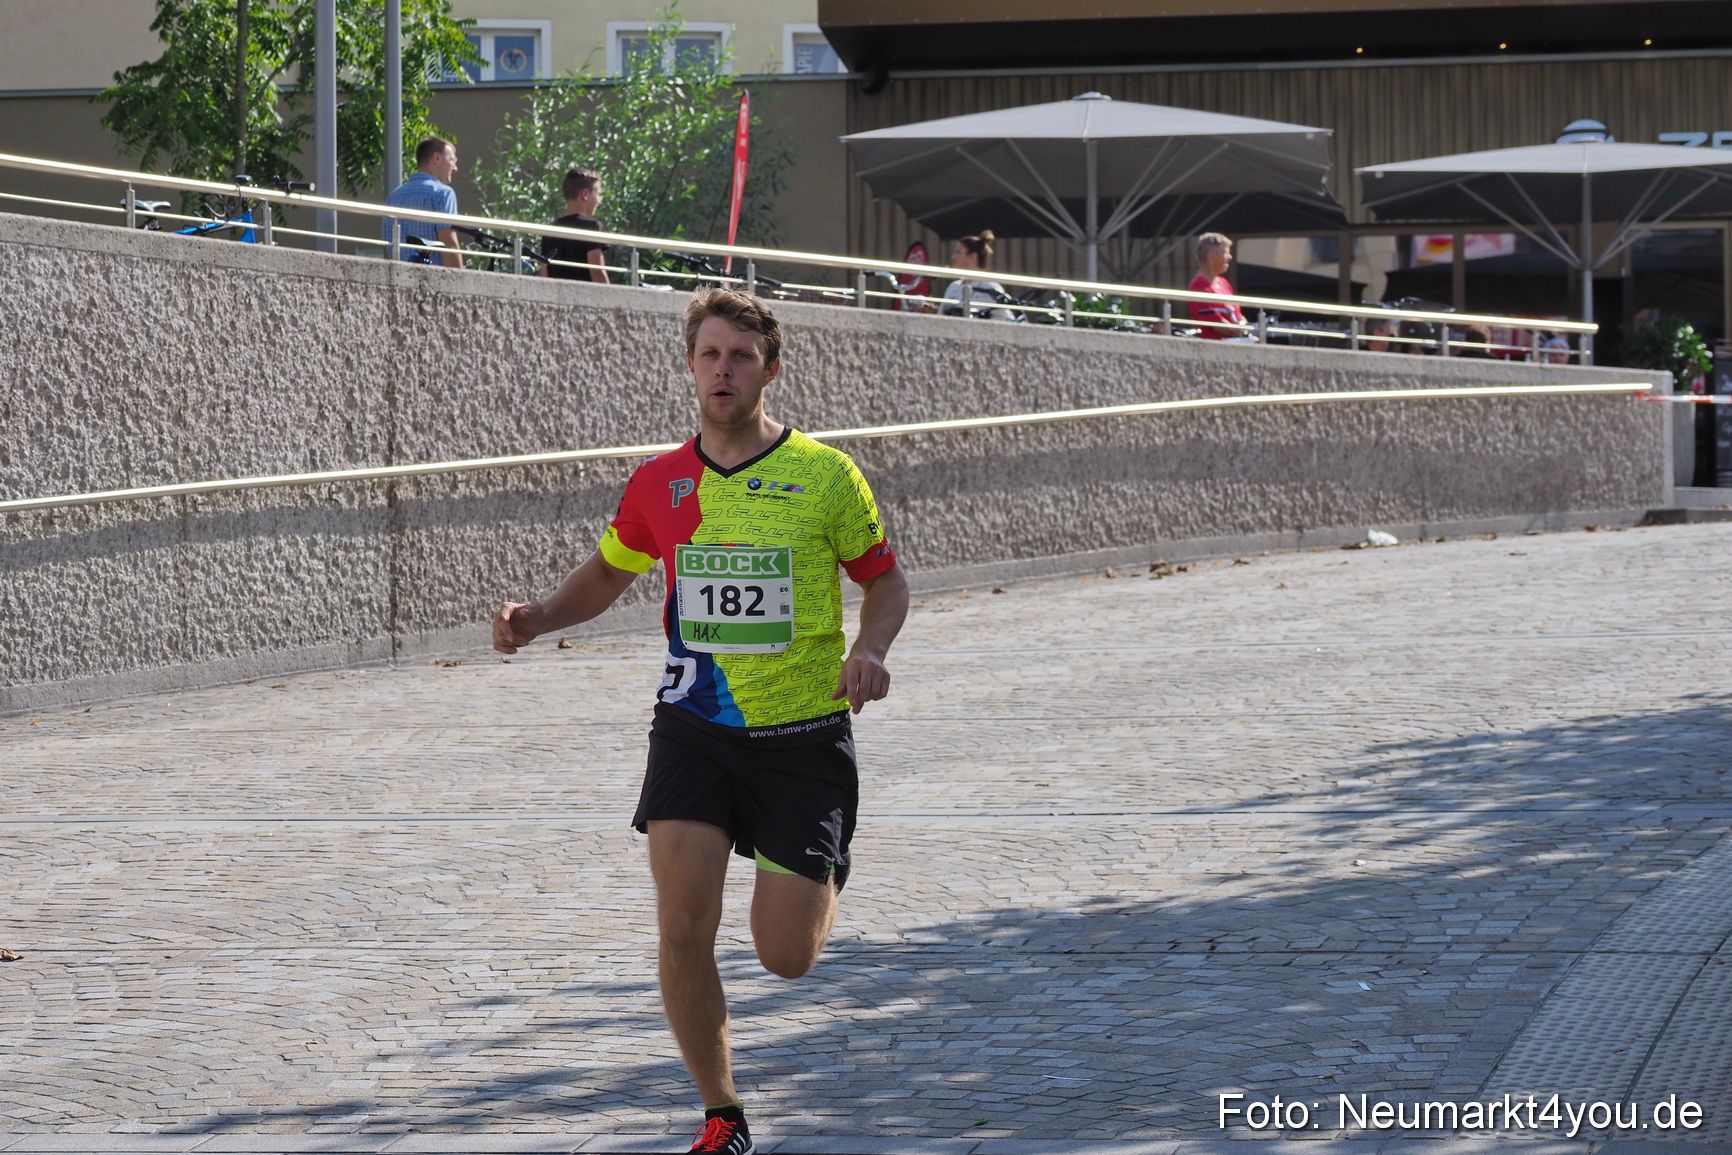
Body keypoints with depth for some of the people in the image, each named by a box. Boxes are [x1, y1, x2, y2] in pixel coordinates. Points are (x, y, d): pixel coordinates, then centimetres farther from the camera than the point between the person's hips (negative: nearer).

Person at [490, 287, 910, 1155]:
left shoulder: (825, 475, -7)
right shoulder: (659, 484, 1)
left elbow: (885, 580, 5)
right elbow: (605, 576, 18)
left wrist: (868, 653, -15)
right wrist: (535, 619, -1)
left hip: (803, 734, -2)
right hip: (694, 726, 2)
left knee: (786, 957, -1)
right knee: (683, 931, -12)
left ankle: (825, 874, 37)